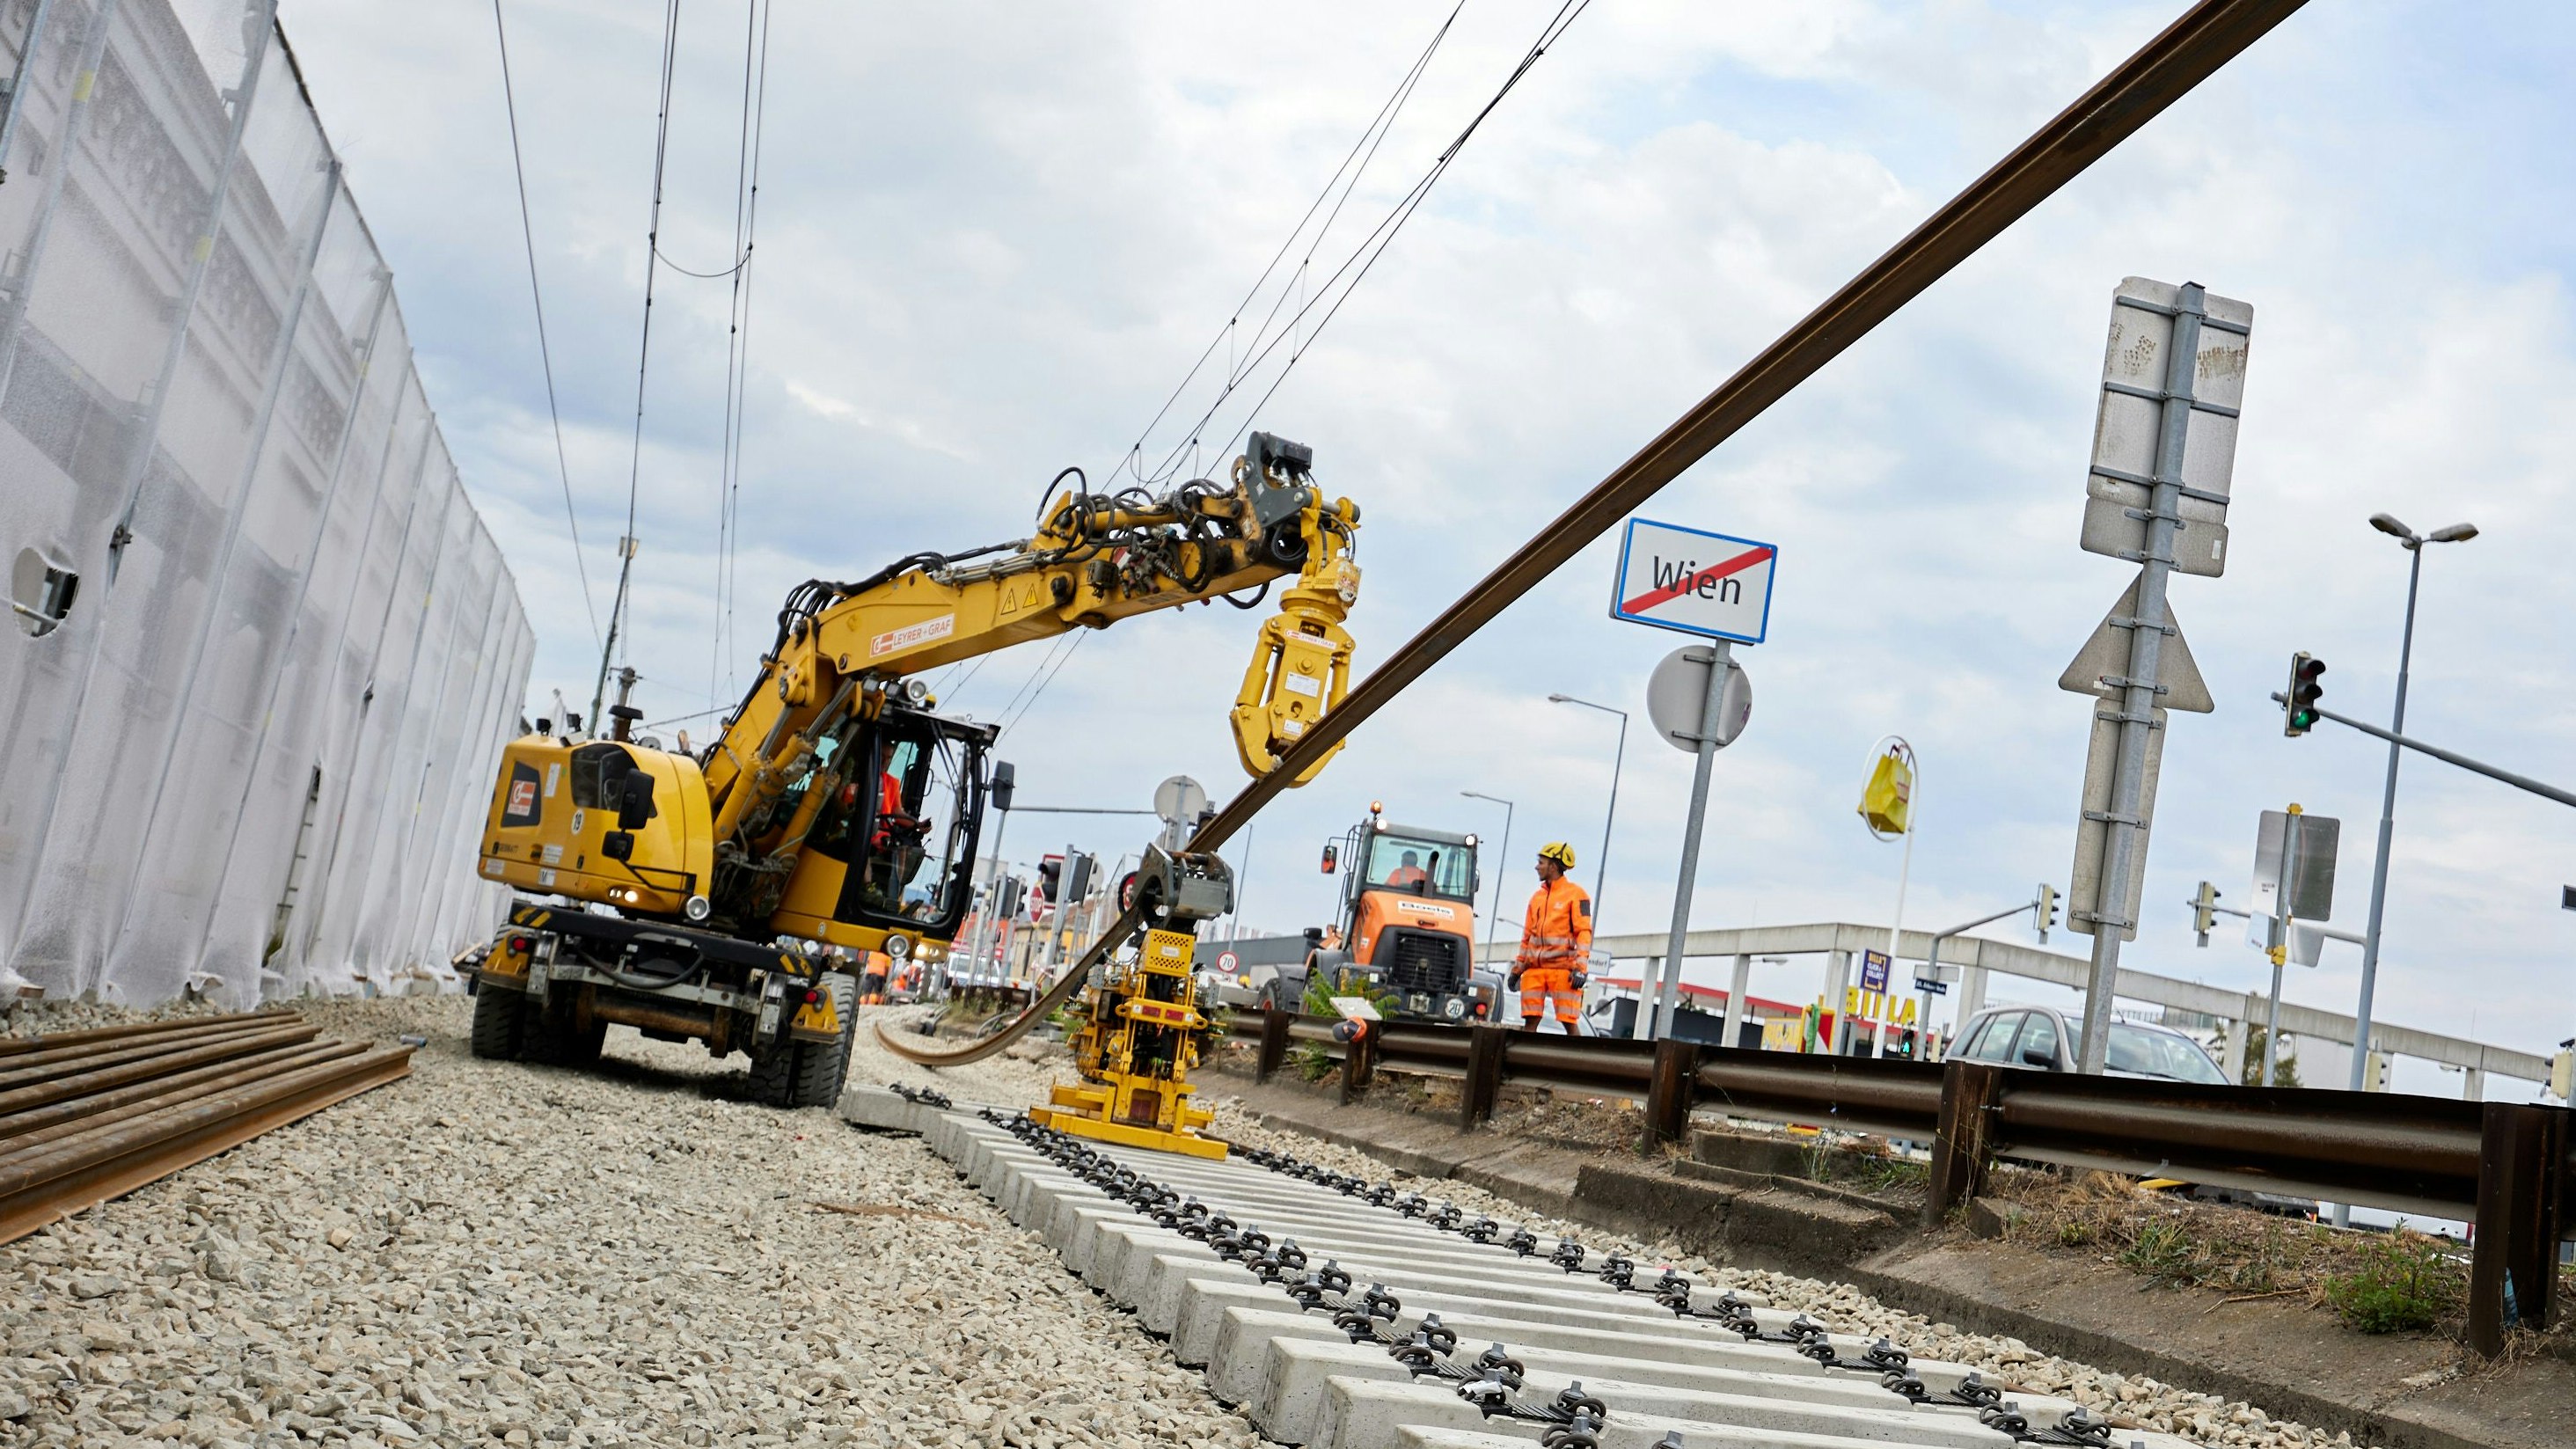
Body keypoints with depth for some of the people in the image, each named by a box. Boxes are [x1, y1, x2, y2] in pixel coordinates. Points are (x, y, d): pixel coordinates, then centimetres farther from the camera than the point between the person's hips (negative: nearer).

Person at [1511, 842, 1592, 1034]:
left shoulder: (1576, 894, -1)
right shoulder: (1537, 897, 19)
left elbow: (1585, 933, -8)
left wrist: (1580, 968, -16)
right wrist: (1517, 969, 21)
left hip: (1563, 969, -6)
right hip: (1534, 969, 6)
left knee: (1569, 1021, -8)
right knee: (1530, 1020, 1)